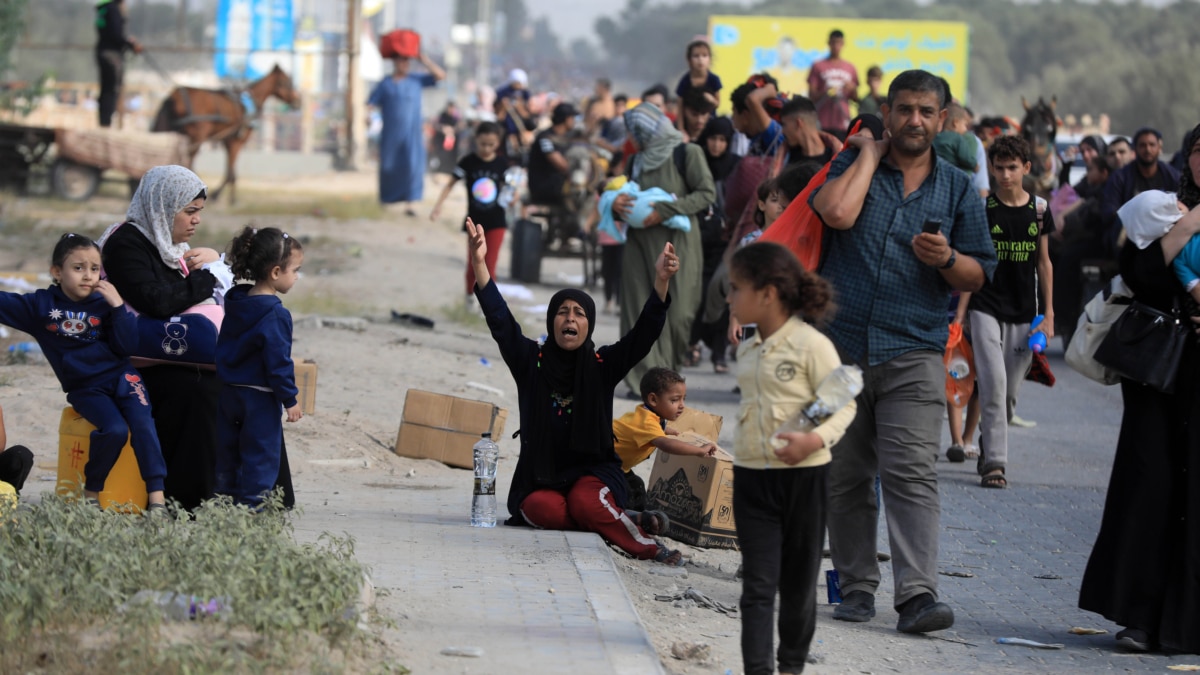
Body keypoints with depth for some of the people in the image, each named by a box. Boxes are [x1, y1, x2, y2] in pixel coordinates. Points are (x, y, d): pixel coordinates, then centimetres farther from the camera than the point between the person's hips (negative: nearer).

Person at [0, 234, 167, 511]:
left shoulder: (103, 304, 1)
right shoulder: (41, 305, 0)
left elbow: (126, 347, -4)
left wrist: (118, 307, -14)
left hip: (120, 377, 1)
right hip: (85, 389, -1)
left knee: (143, 425, -22)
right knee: (115, 429, -26)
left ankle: (156, 497, -23)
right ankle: (91, 492, -9)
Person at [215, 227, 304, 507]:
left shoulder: (235, 302, 6)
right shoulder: (274, 315, -20)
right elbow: (278, 361, -21)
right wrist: (290, 399, -13)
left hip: (229, 390, 8)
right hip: (260, 397, -8)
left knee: (228, 452, 14)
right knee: (261, 454, 0)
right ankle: (252, 506, -1)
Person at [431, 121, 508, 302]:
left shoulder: (502, 164, -3)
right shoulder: (468, 162, -8)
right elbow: (451, 184, -5)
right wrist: (438, 205, -15)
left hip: (496, 221, 0)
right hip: (475, 220, 0)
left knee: (490, 265, -4)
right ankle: (470, 297, 31)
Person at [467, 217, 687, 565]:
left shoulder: (602, 366, 1)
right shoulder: (531, 362, 1)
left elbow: (645, 333, -11)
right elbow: (500, 321, -10)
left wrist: (661, 281, -28)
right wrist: (479, 264, -24)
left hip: (592, 470, -1)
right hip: (540, 476, 1)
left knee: (585, 503, -33)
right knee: (543, 509, -32)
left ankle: (649, 547, -12)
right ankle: (624, 523, -12)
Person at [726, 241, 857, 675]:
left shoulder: (811, 345, -12)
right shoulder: (747, 352, 9)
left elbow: (844, 405, -12)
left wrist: (816, 439, -28)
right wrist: (742, 458, 14)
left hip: (804, 476, -5)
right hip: (751, 476, 5)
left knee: (798, 581, 8)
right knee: (758, 582, -4)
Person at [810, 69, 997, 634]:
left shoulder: (958, 189, 11)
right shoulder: (853, 163, 8)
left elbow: (979, 275, 10)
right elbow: (838, 212, -14)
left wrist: (947, 260, -11)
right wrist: (871, 154, -3)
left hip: (914, 354, -1)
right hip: (841, 347, 1)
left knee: (912, 474, -13)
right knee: (844, 477, 5)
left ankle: (917, 594, -20)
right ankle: (856, 585, 16)